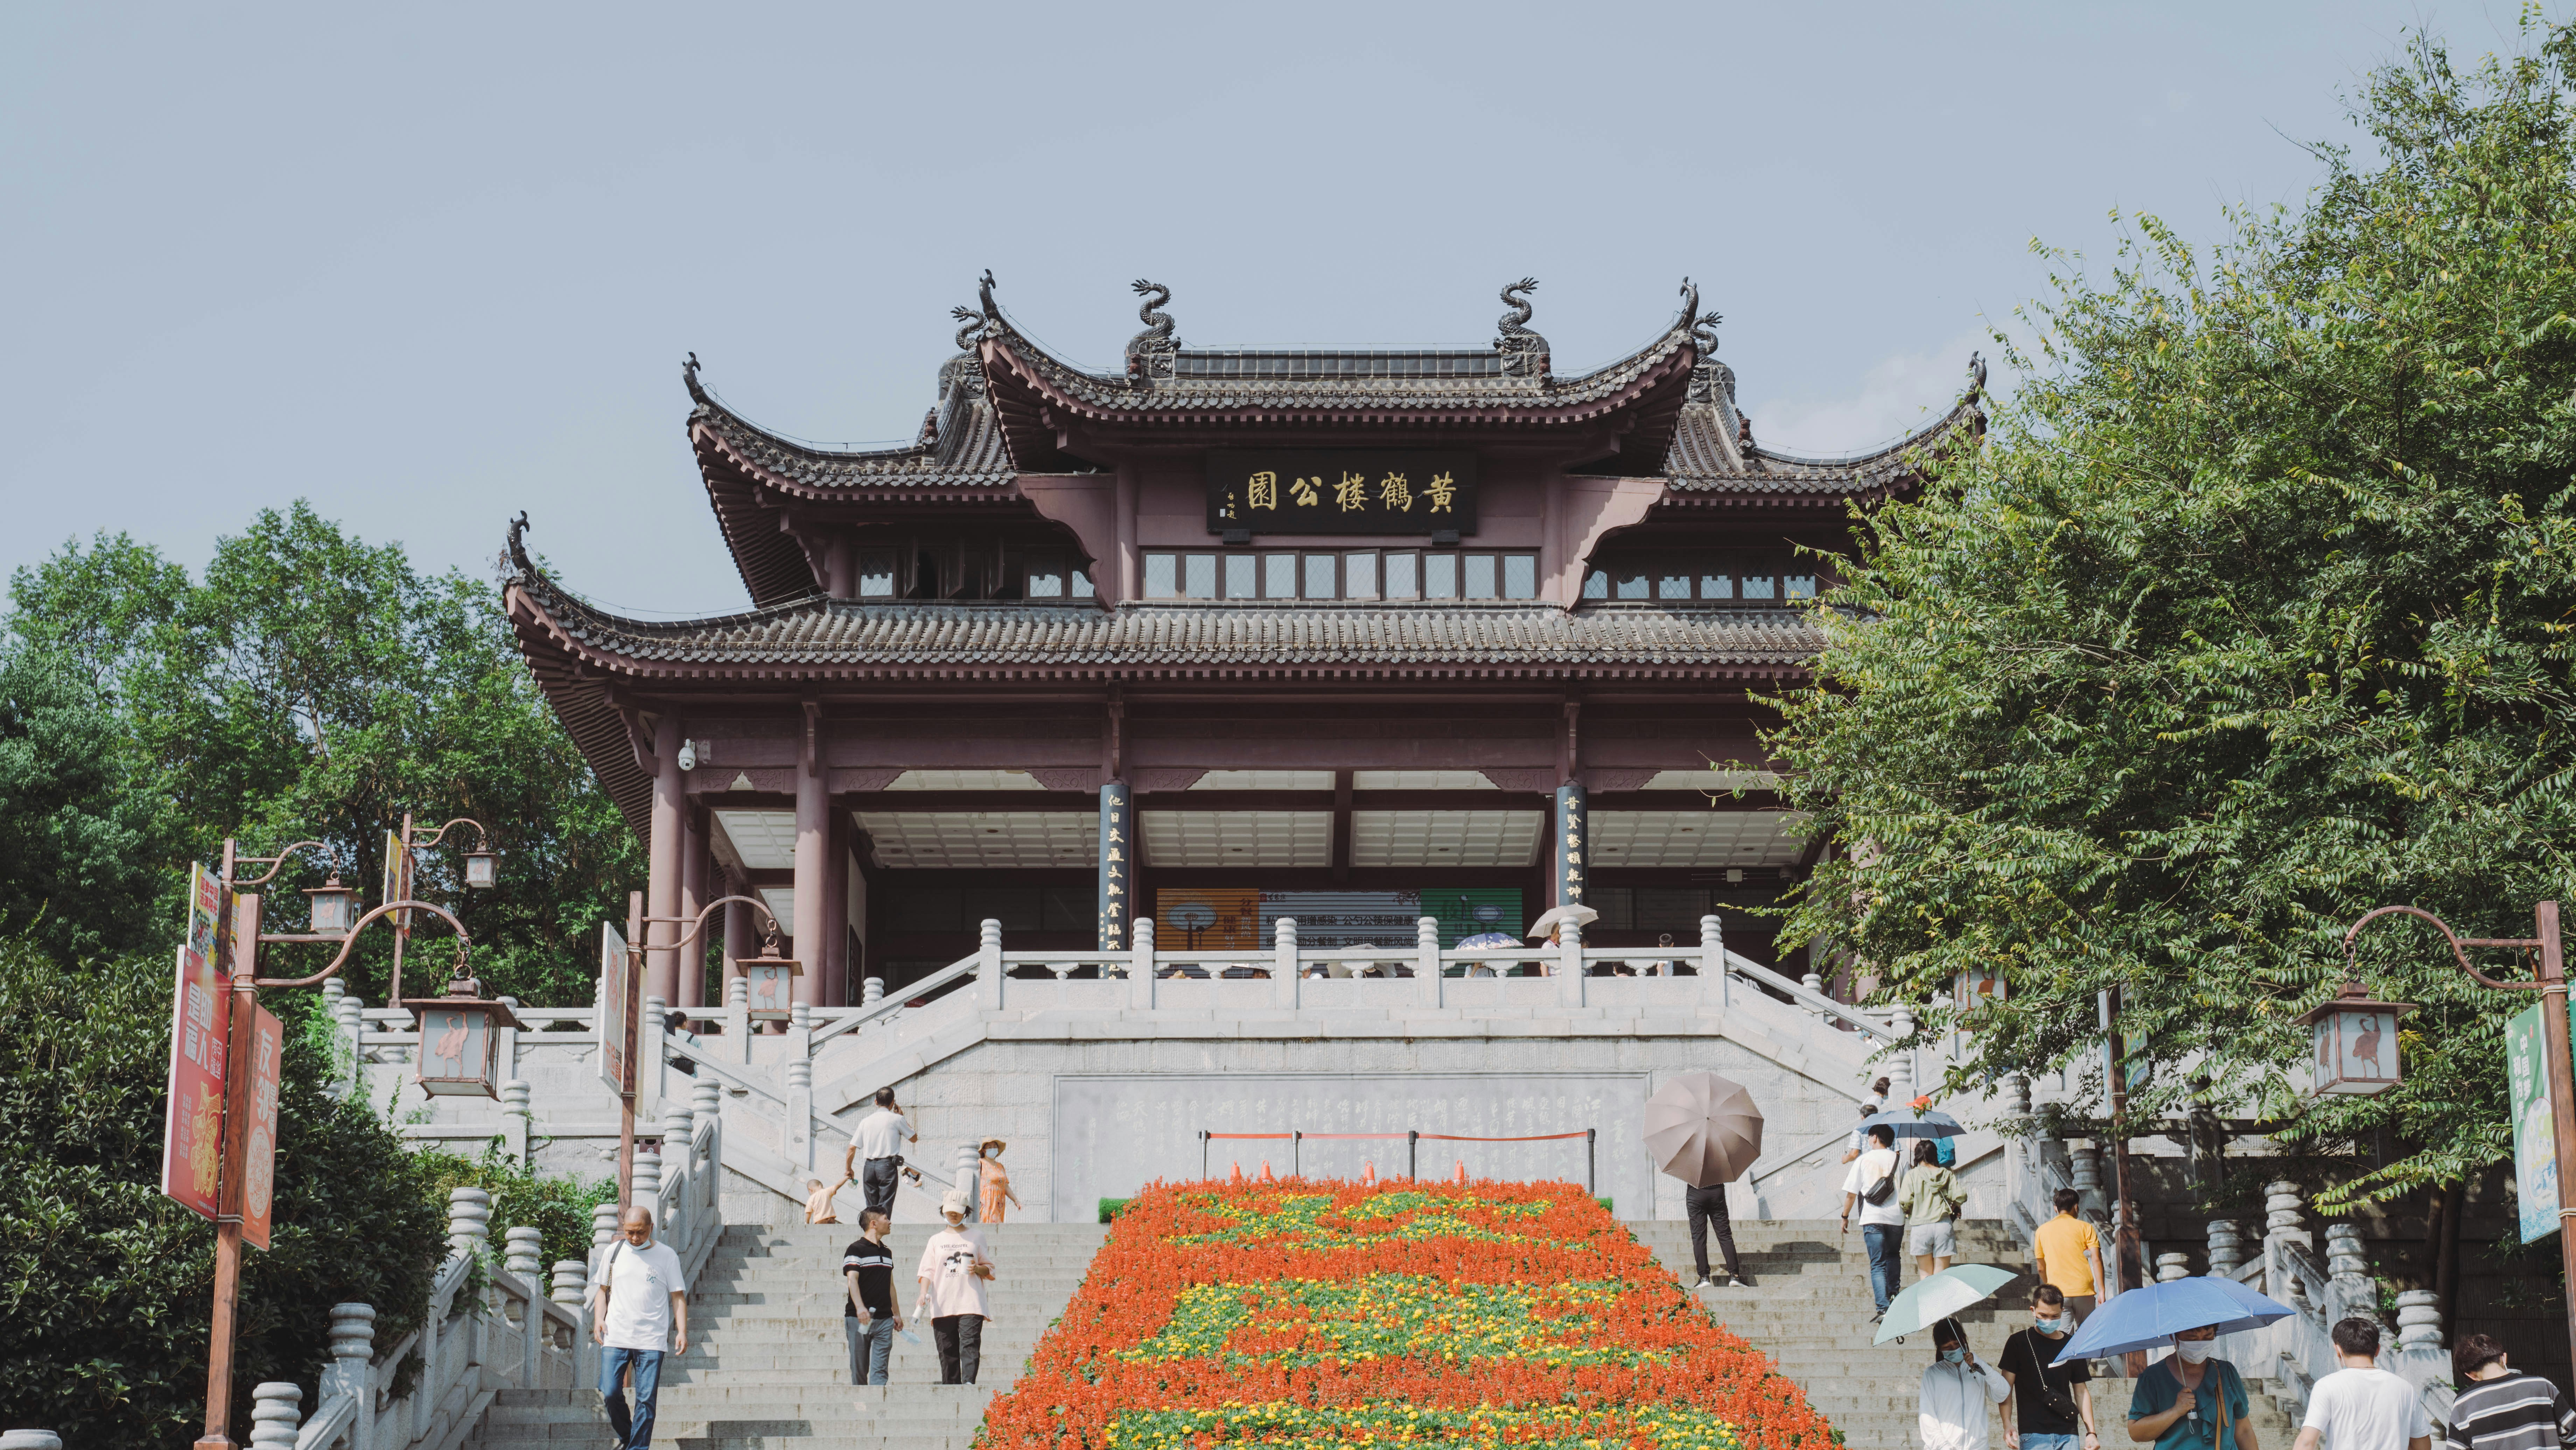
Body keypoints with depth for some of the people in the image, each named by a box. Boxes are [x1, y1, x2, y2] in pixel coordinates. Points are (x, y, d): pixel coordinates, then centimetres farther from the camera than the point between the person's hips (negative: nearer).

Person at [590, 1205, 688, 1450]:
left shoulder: (667, 1255, 3)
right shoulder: (613, 1253, 9)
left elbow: (678, 1296, 4)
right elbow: (602, 1290, 18)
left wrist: (682, 1331, -7)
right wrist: (599, 1319, 2)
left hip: (652, 1340, -2)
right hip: (615, 1337, 2)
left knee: (646, 1400, -6)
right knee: (610, 1394, -4)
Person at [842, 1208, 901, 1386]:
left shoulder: (887, 1252, 19)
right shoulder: (856, 1249, -4)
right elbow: (852, 1279, -16)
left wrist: (897, 1314, 24)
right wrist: (860, 1308, -30)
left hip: (884, 1319, 5)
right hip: (859, 1319, -5)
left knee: (880, 1369, -7)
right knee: (859, 1369, 2)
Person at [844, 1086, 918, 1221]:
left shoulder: (866, 1121, 9)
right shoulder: (896, 1119, -1)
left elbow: (852, 1148, 8)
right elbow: (914, 1138, 12)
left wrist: (848, 1169, 21)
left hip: (869, 1167, 4)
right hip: (888, 1165, -4)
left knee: (871, 1208, 13)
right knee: (885, 1208, -7)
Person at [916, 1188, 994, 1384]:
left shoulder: (976, 1237, 13)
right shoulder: (936, 1240, 17)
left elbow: (990, 1269, 15)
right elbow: (928, 1271, 9)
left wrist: (978, 1269, -8)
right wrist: (924, 1293, -8)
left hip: (970, 1302, -2)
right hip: (942, 1306, 2)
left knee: (970, 1344, -18)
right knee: (947, 1351, 0)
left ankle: (968, 1383, -30)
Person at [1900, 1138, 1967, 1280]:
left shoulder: (1912, 1175, 1)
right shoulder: (1947, 1174, 7)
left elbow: (1904, 1201, -8)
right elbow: (1960, 1197, -1)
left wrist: (1907, 1211, 14)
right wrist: (1953, 1207, 21)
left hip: (1920, 1227, -1)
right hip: (1944, 1225, 1)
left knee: (1925, 1275, 7)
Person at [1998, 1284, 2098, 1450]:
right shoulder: (2019, 1343, 4)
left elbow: (2081, 1391, 18)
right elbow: (2006, 1387, 2)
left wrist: (2091, 1432, 9)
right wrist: (2007, 1424, -12)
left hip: (2068, 1434, 3)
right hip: (2034, 1435, -3)